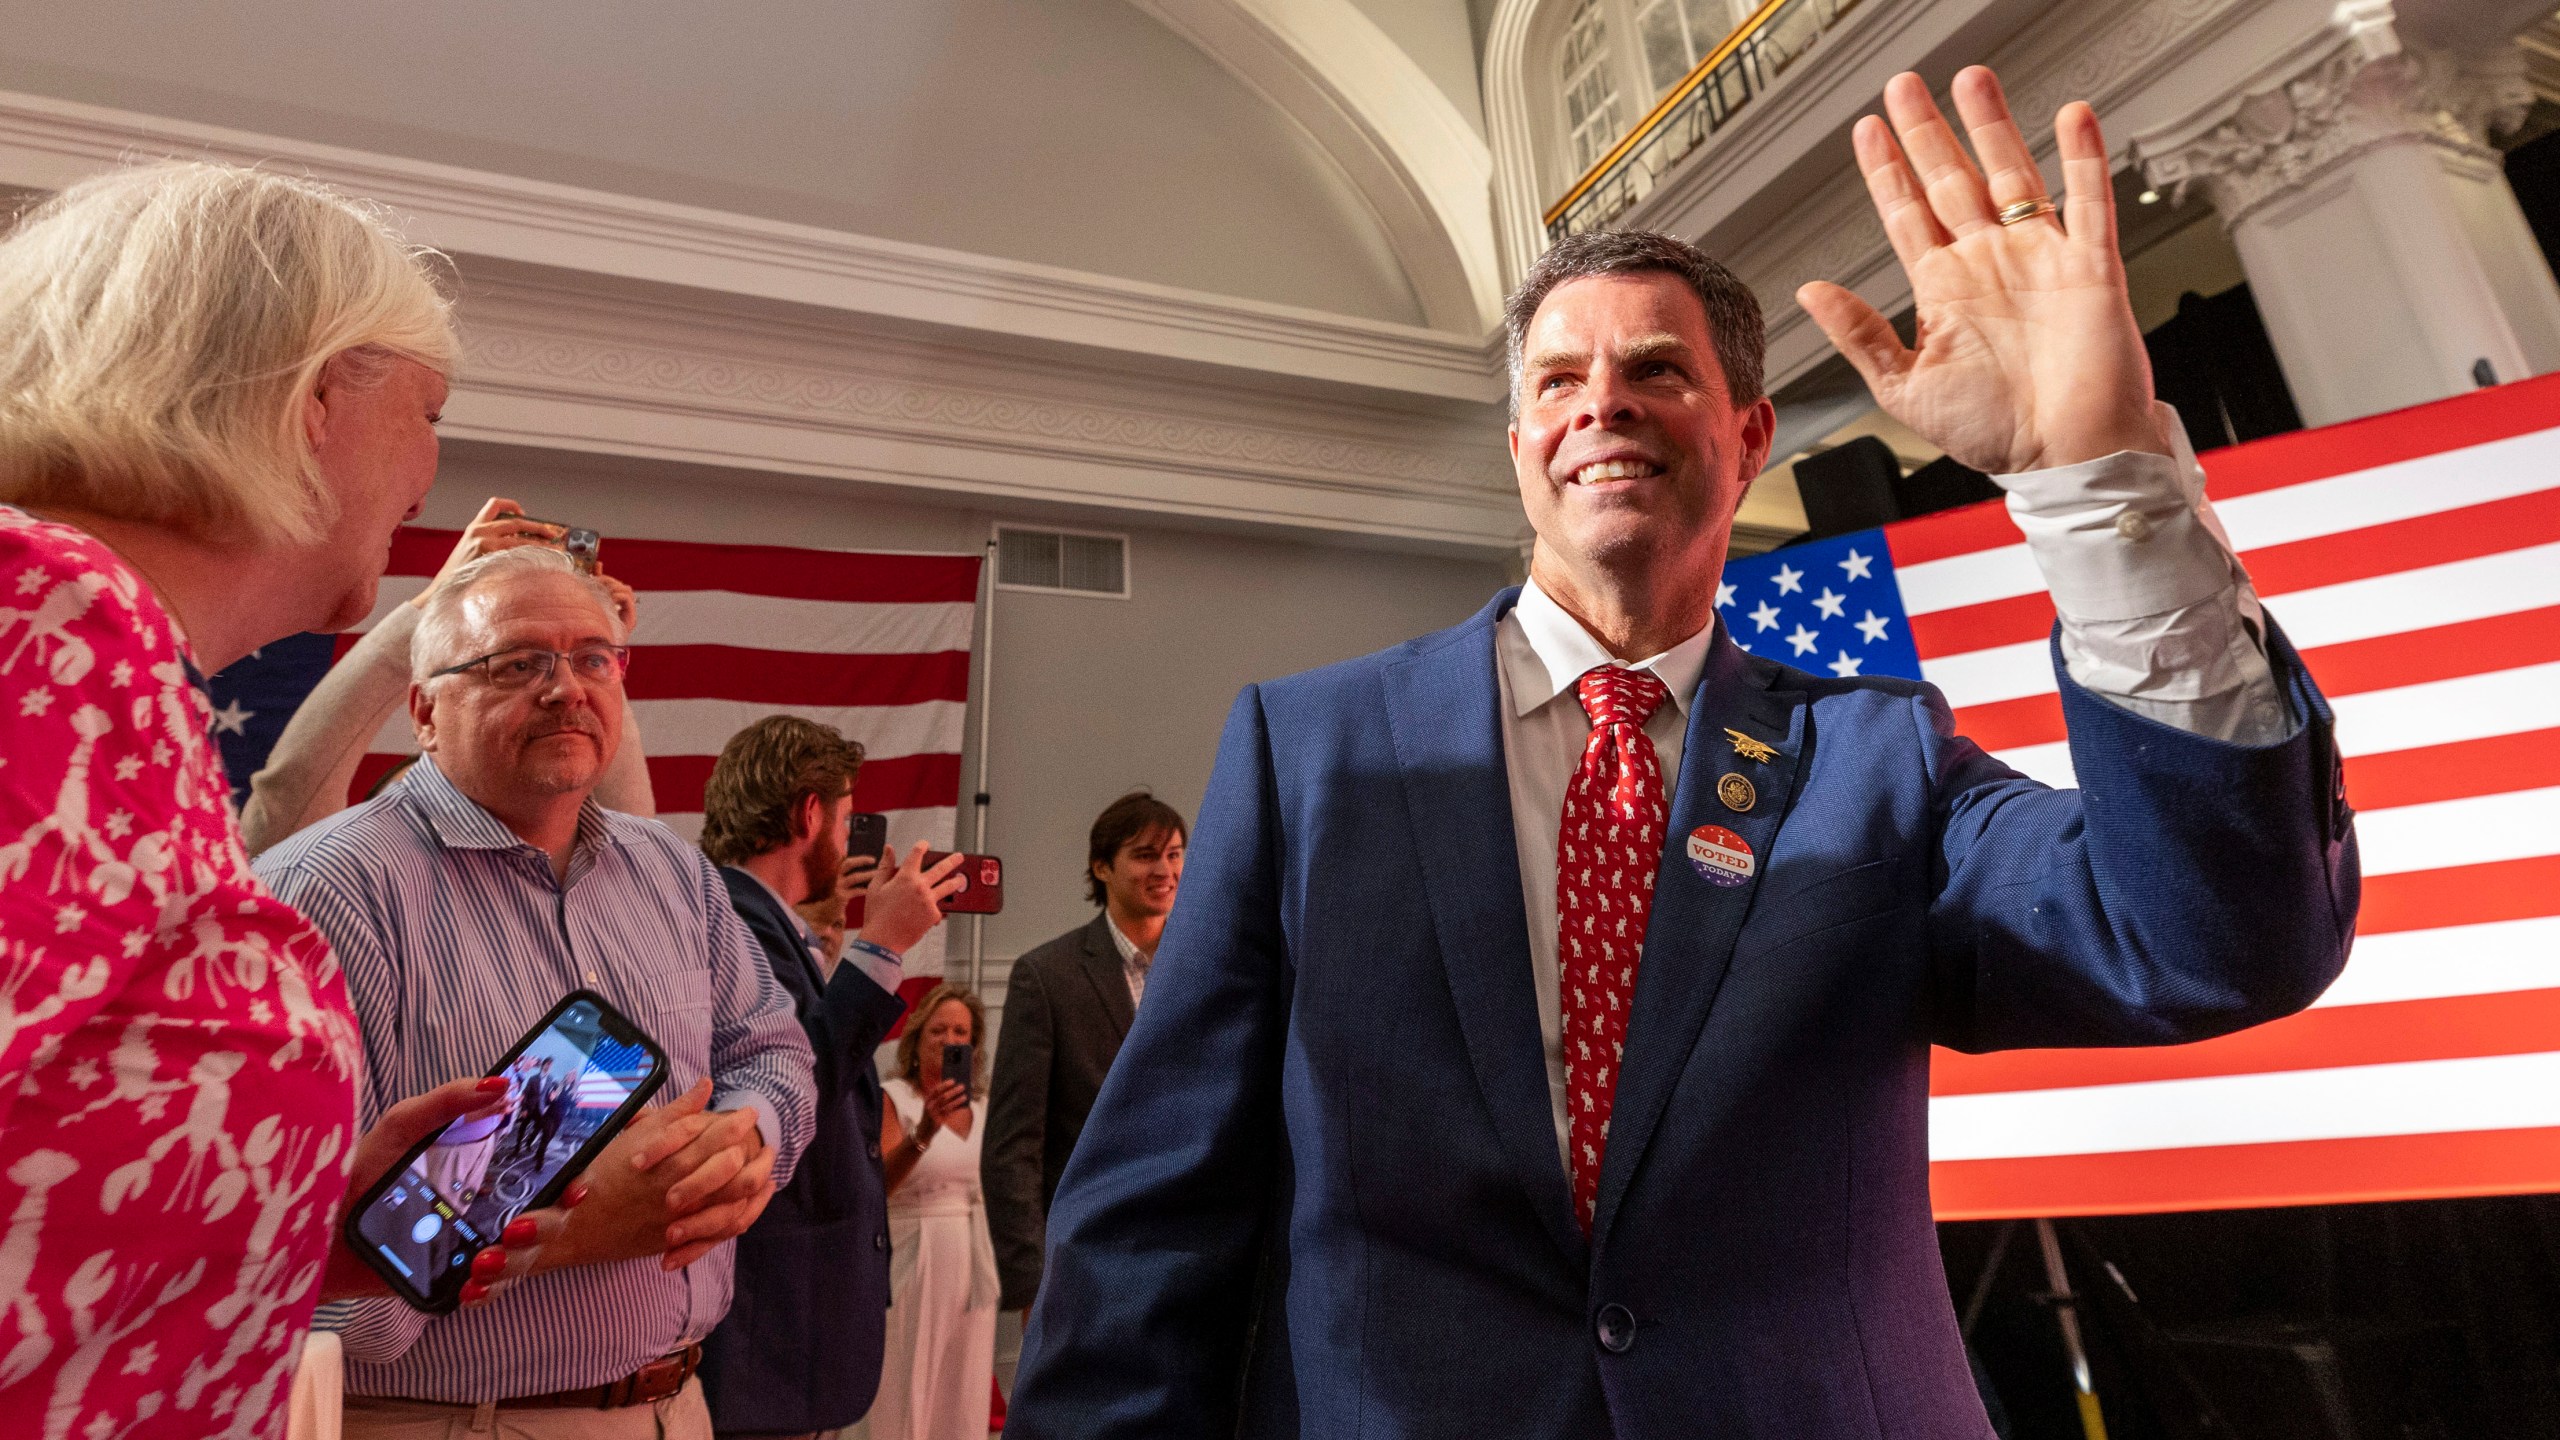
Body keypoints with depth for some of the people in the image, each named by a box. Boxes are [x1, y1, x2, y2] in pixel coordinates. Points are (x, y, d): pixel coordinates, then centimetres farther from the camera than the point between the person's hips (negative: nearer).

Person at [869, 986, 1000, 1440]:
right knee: (903, 1395, 2)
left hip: (974, 1262, 5)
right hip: (914, 1261, -5)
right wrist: (923, 1133, -37)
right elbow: (876, 1185, -22)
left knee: (963, 1398, 12)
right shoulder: (893, 1100, -7)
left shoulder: (982, 1108, 8)